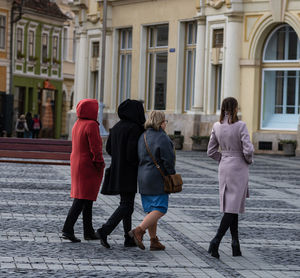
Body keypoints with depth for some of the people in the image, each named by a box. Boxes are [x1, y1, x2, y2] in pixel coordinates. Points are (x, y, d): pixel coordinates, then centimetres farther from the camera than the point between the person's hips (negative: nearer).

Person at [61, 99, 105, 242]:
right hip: (89, 167, -9)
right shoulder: (91, 125, -17)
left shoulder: (77, 124, 10)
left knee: (87, 200, 13)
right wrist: (100, 165, -12)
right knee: (82, 199, -7)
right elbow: (95, 148, -20)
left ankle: (89, 231, 17)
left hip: (77, 164, 9)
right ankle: (67, 229, -12)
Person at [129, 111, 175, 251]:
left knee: (151, 210, 11)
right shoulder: (162, 138, -13)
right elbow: (168, 160, -15)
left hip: (143, 177, 8)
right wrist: (171, 176, -3)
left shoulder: (143, 137, 11)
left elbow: (139, 157, 13)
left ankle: (154, 240, 12)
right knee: (160, 209, -6)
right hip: (158, 179, -8)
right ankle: (139, 230, -19)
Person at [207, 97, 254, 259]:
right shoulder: (240, 126, -15)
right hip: (239, 168, -6)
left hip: (224, 168, 6)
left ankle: (236, 245, 12)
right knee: (233, 207, -4)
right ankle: (216, 241, -17)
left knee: (231, 206, 13)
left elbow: (211, 151, 6)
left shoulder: (217, 127, 1)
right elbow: (248, 150, -19)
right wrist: (248, 160, 1)